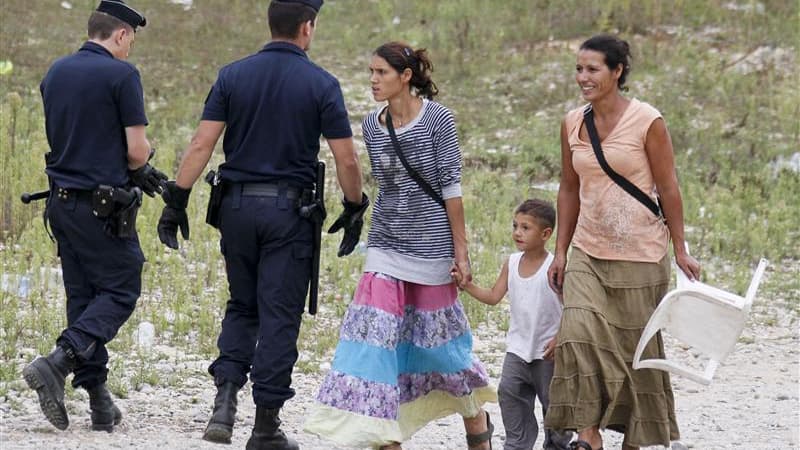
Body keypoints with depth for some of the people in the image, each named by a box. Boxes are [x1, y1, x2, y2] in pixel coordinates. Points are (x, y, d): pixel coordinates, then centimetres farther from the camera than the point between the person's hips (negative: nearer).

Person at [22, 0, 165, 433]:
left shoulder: (56, 73, 11)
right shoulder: (121, 74, -11)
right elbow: (136, 151, -14)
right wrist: (140, 161, 11)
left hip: (61, 199, 7)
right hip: (103, 204, -7)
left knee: (82, 296, 10)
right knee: (120, 291, 2)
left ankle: (99, 401, 9)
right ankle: (57, 363, -17)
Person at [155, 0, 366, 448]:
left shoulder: (233, 76, 2)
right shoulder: (321, 84, -6)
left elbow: (202, 144, -4)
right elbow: (347, 160, -7)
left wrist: (177, 199, -1)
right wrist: (354, 210, 7)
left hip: (237, 205, 3)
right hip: (289, 209, -3)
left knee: (242, 306, 17)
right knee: (279, 316, 3)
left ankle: (225, 400, -1)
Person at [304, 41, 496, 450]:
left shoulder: (437, 119, -10)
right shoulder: (372, 125, 4)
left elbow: (451, 185, -10)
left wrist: (460, 249, -11)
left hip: (431, 243, -4)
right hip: (386, 246, 4)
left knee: (438, 333, 7)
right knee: (377, 336, -6)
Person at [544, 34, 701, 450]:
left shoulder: (647, 122, -9)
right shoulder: (572, 123, 5)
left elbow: (668, 189, -5)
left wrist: (680, 251, -3)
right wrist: (561, 252, 12)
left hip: (639, 255, -4)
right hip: (588, 254, 4)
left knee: (637, 347, 5)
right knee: (579, 334, -15)